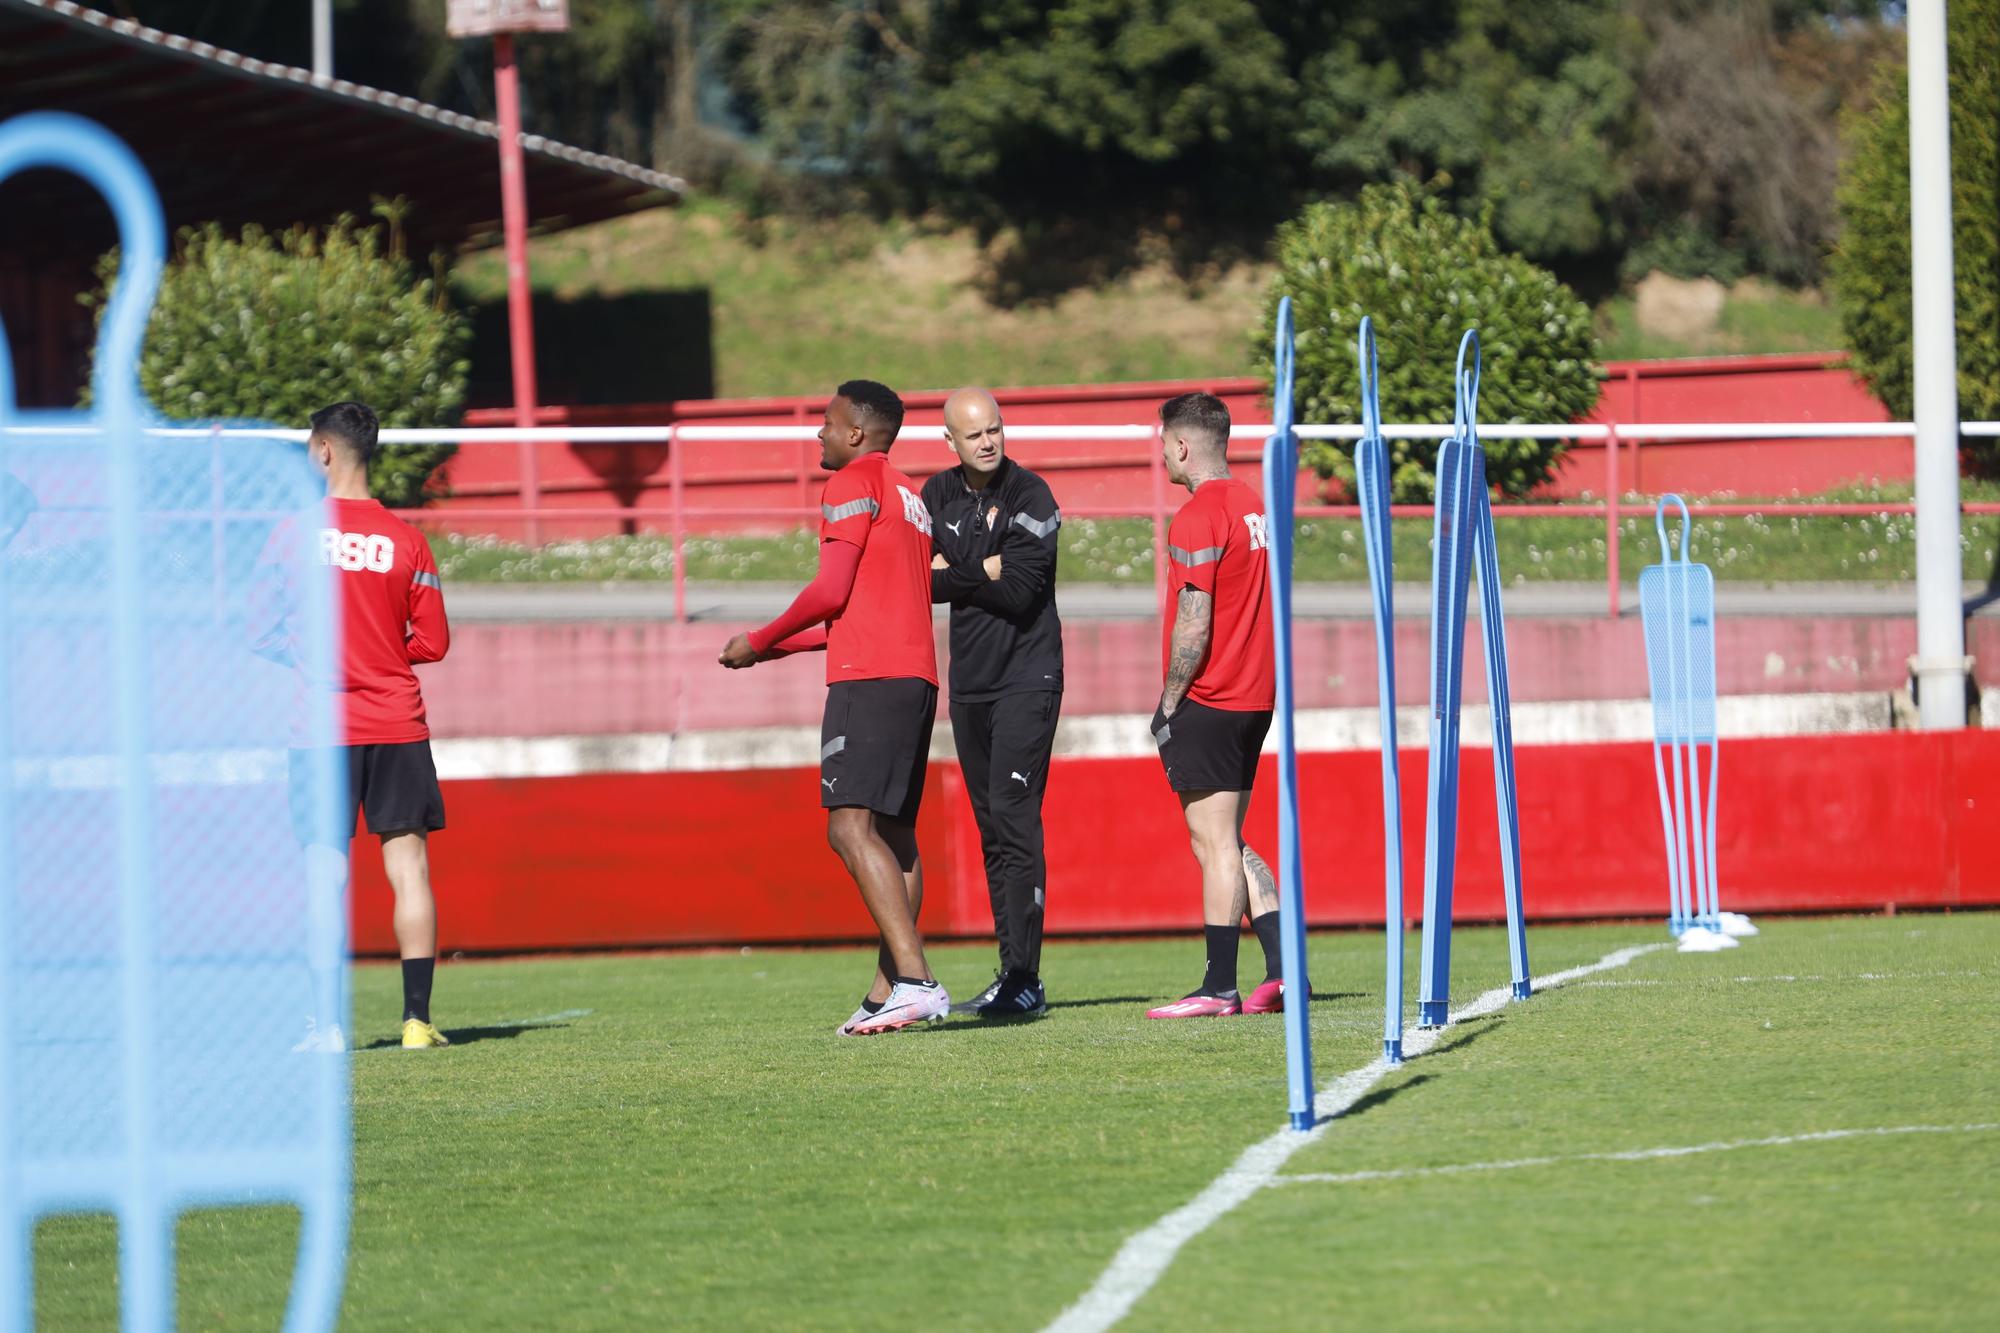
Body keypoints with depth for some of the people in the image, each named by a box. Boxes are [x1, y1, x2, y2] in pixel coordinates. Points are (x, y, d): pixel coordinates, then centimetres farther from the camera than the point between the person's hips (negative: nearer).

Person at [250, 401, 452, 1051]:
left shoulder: (293, 535, -5)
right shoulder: (405, 540, 0)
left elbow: (261, 636, -3)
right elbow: (433, 642, 3)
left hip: (322, 728, -1)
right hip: (398, 724, 1)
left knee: (325, 871, -1)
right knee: (409, 864, 4)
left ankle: (327, 1021, -6)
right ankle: (417, 1018, -1)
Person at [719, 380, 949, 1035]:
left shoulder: (852, 484, -4)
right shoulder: (908, 495, 25)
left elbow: (832, 592, -12)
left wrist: (759, 641, 0)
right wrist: (776, 650, 30)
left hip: (869, 679, -10)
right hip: (917, 678, 10)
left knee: (851, 826, -17)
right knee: (894, 833, 11)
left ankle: (915, 981, -28)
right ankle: (888, 992, 9)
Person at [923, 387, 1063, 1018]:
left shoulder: (1030, 497, -9)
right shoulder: (938, 495, 9)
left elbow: (1019, 593, -17)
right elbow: (921, 581, -1)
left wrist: (951, 572, -9)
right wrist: (987, 570, -13)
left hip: (1027, 677, -7)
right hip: (969, 680, 7)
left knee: (1014, 818, -15)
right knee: (991, 826, 8)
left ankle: (1024, 975, -18)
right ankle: (1012, 975, 12)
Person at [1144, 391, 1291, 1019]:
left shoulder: (1198, 517, -14)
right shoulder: (1254, 507, 13)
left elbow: (1193, 623, -18)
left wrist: (1169, 702, -10)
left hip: (1209, 704, -9)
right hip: (1254, 696, 9)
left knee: (1214, 842, -6)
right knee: (1229, 843, 14)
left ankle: (1219, 987, -5)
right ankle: (1281, 972, 7)